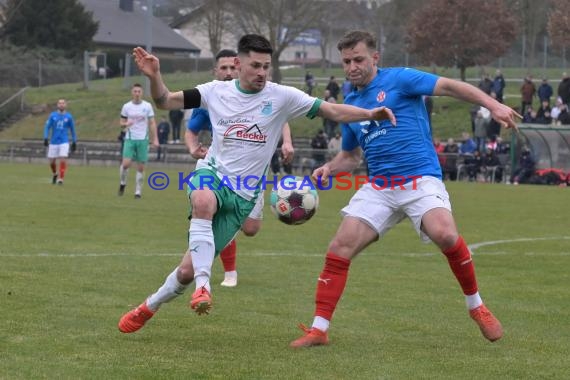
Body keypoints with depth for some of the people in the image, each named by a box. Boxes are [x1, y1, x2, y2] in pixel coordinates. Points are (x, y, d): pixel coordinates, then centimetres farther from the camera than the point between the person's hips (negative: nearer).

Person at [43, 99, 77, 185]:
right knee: (52, 161, 5)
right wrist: (46, 138, -10)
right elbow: (47, 127, 4)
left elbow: (72, 130, 12)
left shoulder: (69, 117, 4)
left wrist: (74, 142, 12)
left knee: (63, 160, -16)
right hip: (53, 142, 1)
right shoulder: (52, 115, 4)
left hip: (64, 142, -1)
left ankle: (60, 179, -8)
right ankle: (54, 174, 34)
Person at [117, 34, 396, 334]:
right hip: (210, 174, 0)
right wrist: (154, 76, -14)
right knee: (204, 201, -40)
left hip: (242, 195, 0)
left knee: (188, 270, -1)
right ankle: (203, 285, -37)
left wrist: (371, 114, -24)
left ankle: (149, 307, 26)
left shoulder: (281, 97, -5)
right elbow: (165, 102, 6)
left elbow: (334, 111, -9)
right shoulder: (216, 91, 1)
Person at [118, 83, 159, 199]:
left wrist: (155, 139, -3)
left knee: (141, 167, -1)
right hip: (130, 139, 0)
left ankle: (138, 191, 8)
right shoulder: (126, 106, 4)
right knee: (126, 163, -14)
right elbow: (122, 123, 10)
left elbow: (152, 123, 5)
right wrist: (126, 124, -14)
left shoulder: (147, 106, 2)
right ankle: (122, 183, 13)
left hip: (143, 139, 0)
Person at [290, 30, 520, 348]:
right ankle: (319, 329, 1)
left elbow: (449, 86, -10)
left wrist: (492, 104, -23)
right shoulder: (350, 104, 18)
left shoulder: (398, 79, -1)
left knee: (445, 235, -30)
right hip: (379, 187, 5)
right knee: (340, 249, -8)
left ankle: (477, 306, -7)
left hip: (421, 178, -5)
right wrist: (329, 168, 9)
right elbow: (350, 155, 30)